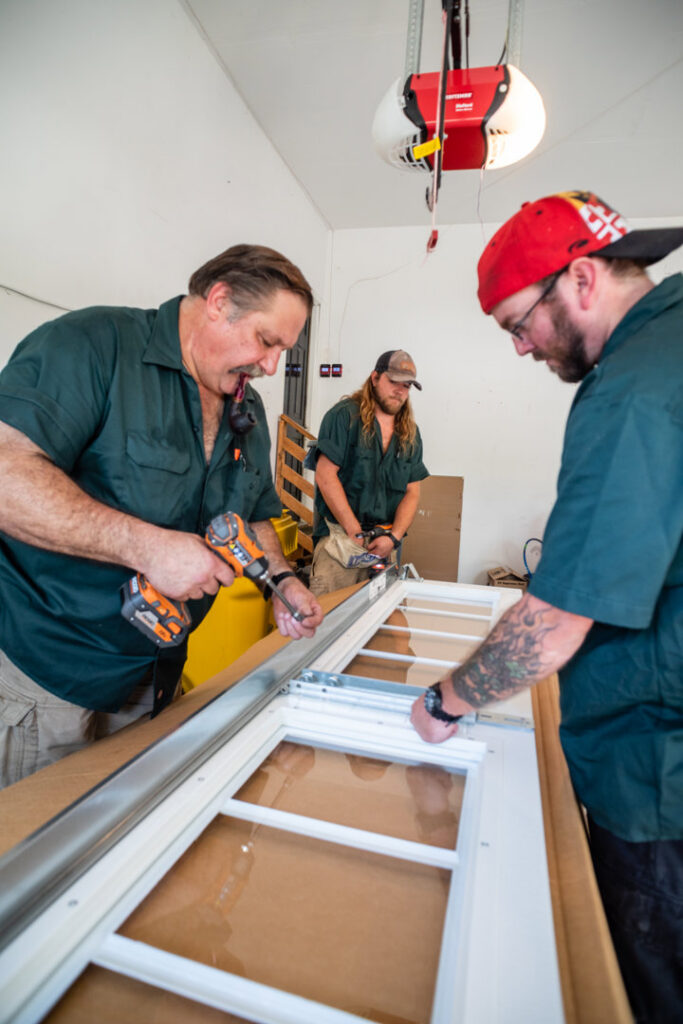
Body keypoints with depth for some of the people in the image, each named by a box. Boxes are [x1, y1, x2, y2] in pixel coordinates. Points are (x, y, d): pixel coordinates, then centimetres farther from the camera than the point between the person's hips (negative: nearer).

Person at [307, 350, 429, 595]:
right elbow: (325, 476, -9)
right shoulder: (344, 415, -2)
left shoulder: (411, 433, 14)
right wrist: (356, 532, -11)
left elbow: (412, 493, 11)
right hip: (340, 536, -4)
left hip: (384, 544, 5)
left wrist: (394, 537, -6)